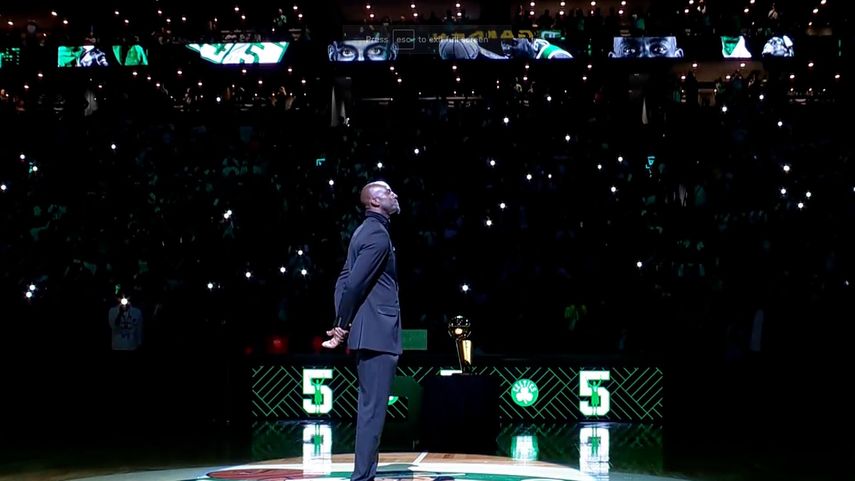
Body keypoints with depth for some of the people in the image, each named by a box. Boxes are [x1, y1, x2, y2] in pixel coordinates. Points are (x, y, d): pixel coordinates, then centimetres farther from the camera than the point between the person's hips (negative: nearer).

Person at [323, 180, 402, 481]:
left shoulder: (365, 232, 19)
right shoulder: (378, 234, -12)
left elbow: (345, 280, 17)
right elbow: (355, 283, -19)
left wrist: (342, 325, 9)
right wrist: (343, 327, -11)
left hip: (370, 331, 10)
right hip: (378, 332, -10)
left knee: (369, 407, 13)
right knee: (373, 408, -9)